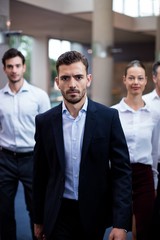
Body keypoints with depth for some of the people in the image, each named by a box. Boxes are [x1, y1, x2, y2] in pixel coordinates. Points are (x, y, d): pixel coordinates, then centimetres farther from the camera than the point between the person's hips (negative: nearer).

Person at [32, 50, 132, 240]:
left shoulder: (108, 117, -7)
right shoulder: (44, 121, -2)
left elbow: (122, 170, -8)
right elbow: (40, 174, 5)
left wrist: (120, 223, -14)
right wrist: (38, 219, 9)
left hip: (94, 213, 0)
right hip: (58, 214, 0)